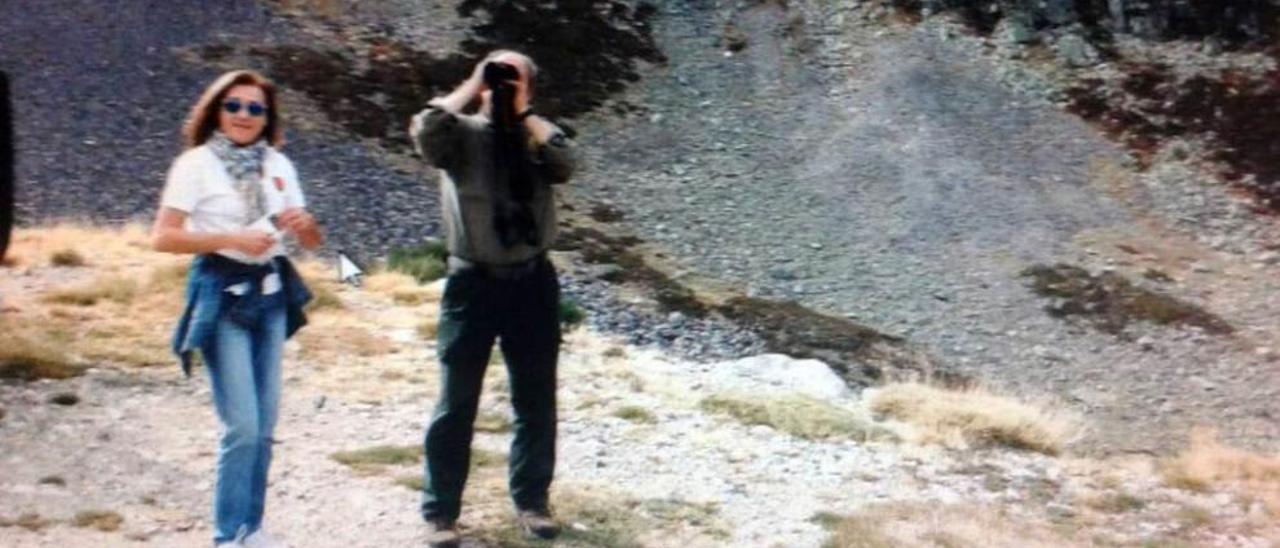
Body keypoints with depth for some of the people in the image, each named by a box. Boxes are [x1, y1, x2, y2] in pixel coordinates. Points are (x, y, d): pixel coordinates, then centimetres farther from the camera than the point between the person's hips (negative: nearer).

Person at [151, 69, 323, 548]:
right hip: (222, 295, -5)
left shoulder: (278, 165, 9)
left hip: (271, 293, 5)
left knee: (265, 422, 10)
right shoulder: (196, 163, -5)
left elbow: (311, 242, 12)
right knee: (242, 425, -9)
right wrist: (232, 238, -21)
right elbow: (163, 237, -12)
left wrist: (303, 223, -11)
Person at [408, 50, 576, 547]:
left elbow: (565, 163, -15)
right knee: (456, 403, 3)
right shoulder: (461, 134, -2)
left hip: (532, 281, 3)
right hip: (474, 282, -2)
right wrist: (471, 87, -14)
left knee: (536, 400, 11)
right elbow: (424, 131, -23)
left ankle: (531, 499, 26)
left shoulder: (539, 135, 6)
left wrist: (523, 115, -12)